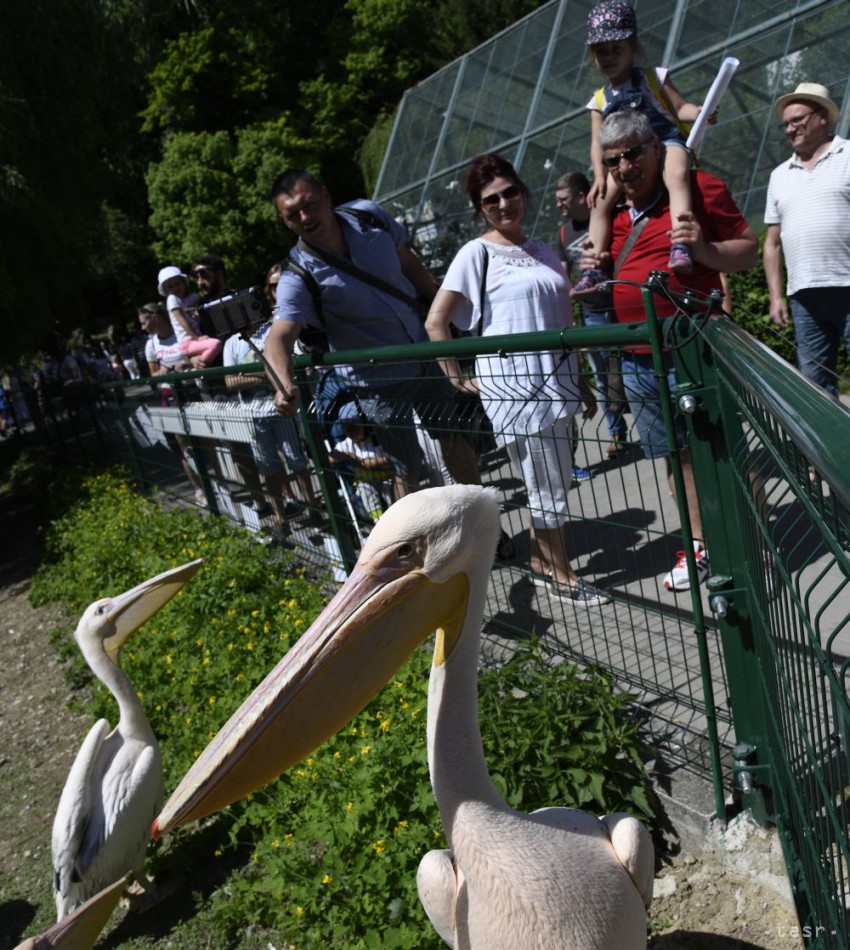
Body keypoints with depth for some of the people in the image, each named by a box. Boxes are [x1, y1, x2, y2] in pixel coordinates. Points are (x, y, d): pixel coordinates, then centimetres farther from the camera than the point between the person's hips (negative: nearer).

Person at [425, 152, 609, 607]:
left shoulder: (543, 251, 13)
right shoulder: (477, 253, -5)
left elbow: (564, 323, 17)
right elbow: (435, 322, -8)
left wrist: (581, 383, 17)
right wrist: (459, 378, -9)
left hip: (555, 382, 6)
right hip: (513, 388, -6)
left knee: (547, 484, 14)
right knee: (548, 487, 1)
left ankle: (539, 560, 31)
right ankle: (562, 576, 16)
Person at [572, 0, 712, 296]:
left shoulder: (653, 78, 8)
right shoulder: (600, 100, 14)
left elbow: (679, 107, 2)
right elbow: (598, 143, 7)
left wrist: (699, 112, -20)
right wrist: (599, 176, -9)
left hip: (668, 143, -4)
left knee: (677, 175, -36)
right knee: (602, 201, -13)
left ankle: (681, 246, -49)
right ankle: (596, 269, -13)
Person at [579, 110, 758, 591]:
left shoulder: (698, 188, -3)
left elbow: (749, 251, -3)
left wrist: (704, 249, -22)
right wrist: (591, 267, 3)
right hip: (637, 361, 6)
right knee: (676, 454, 14)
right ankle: (699, 544, 27)